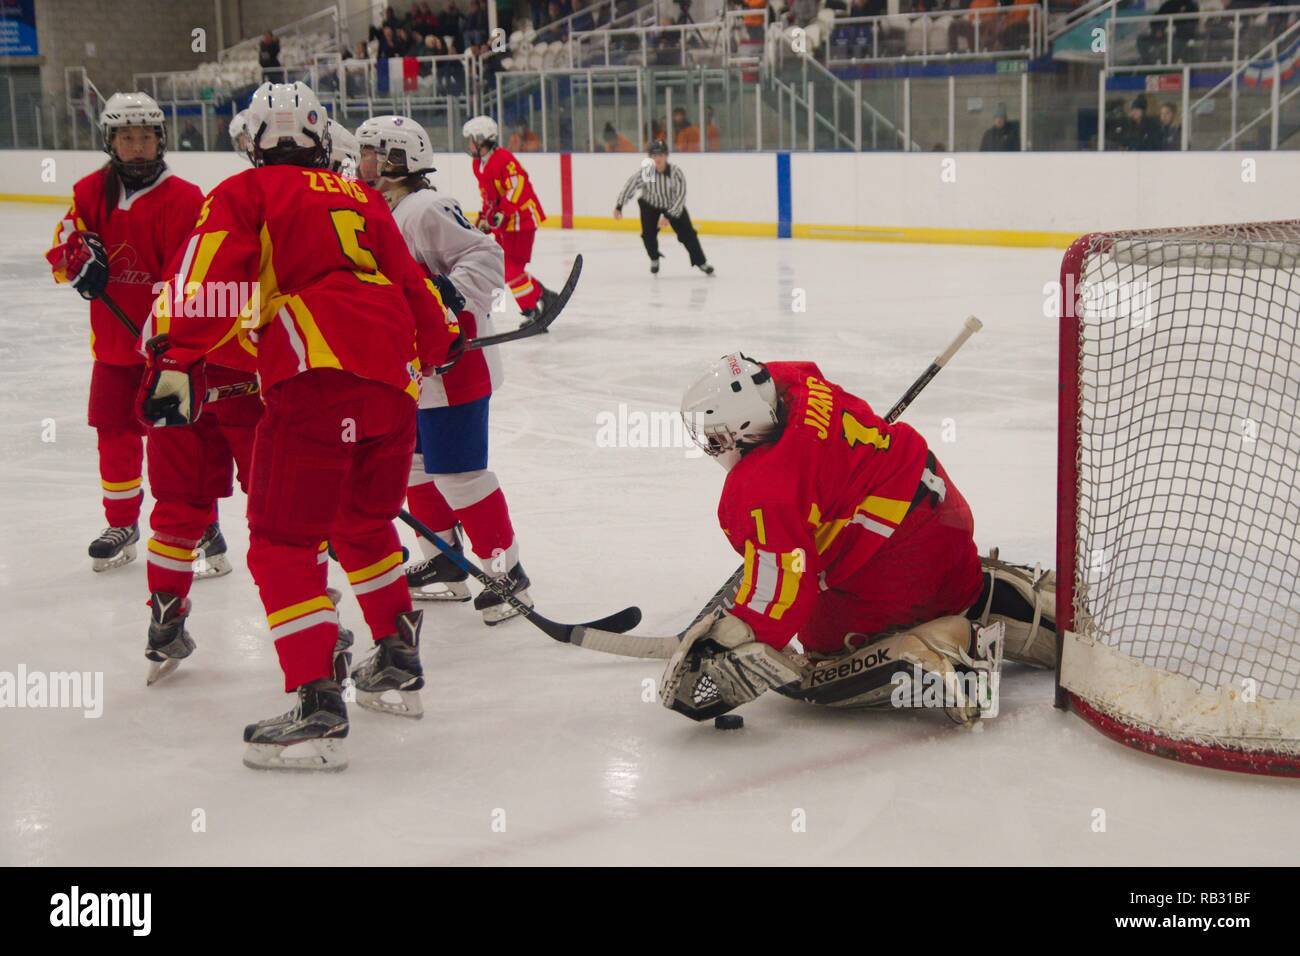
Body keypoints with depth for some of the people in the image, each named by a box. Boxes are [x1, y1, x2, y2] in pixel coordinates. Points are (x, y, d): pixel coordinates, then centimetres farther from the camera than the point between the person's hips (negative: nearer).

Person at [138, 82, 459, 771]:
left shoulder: (244, 193, 12)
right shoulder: (361, 198, 27)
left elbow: (209, 274, -5)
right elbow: (412, 284, 29)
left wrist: (177, 360, -10)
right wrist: (442, 339, 45)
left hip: (317, 378, -6)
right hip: (395, 378, 6)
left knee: (282, 540, -2)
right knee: (364, 522, 26)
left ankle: (317, 710, -11)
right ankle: (398, 665, 33)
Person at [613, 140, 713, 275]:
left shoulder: (676, 172, -30)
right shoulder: (645, 171, -28)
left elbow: (680, 196, -28)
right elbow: (630, 185, -16)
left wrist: (668, 216, -33)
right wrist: (618, 206, -11)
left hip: (673, 205, -1)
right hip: (650, 204, 1)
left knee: (687, 234, -7)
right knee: (648, 233, -12)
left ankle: (701, 262, 8)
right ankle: (654, 259, 17)